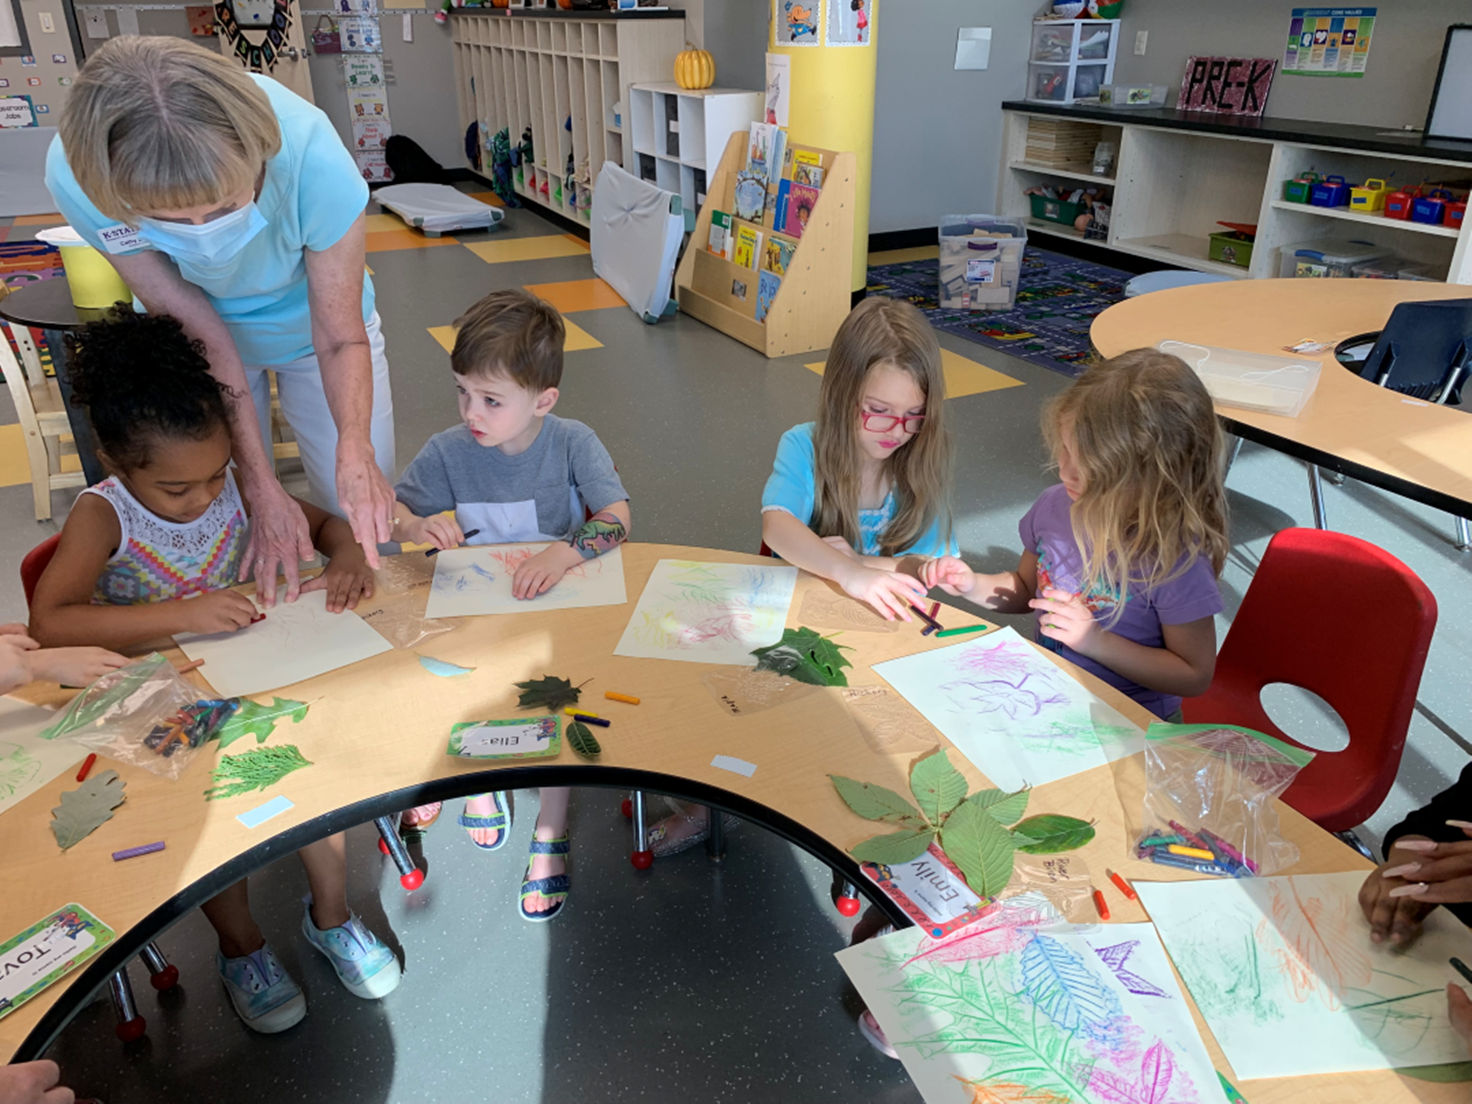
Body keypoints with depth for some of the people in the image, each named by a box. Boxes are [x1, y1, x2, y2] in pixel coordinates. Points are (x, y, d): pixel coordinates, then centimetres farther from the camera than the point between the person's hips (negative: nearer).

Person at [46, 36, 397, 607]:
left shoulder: (308, 154, -38)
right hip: (189, 330, 1)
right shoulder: (77, 178, -32)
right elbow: (202, 337, -26)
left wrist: (355, 448, -47)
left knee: (366, 522, -2)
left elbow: (339, 337, -29)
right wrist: (264, 490, -29)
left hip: (308, 318, -1)